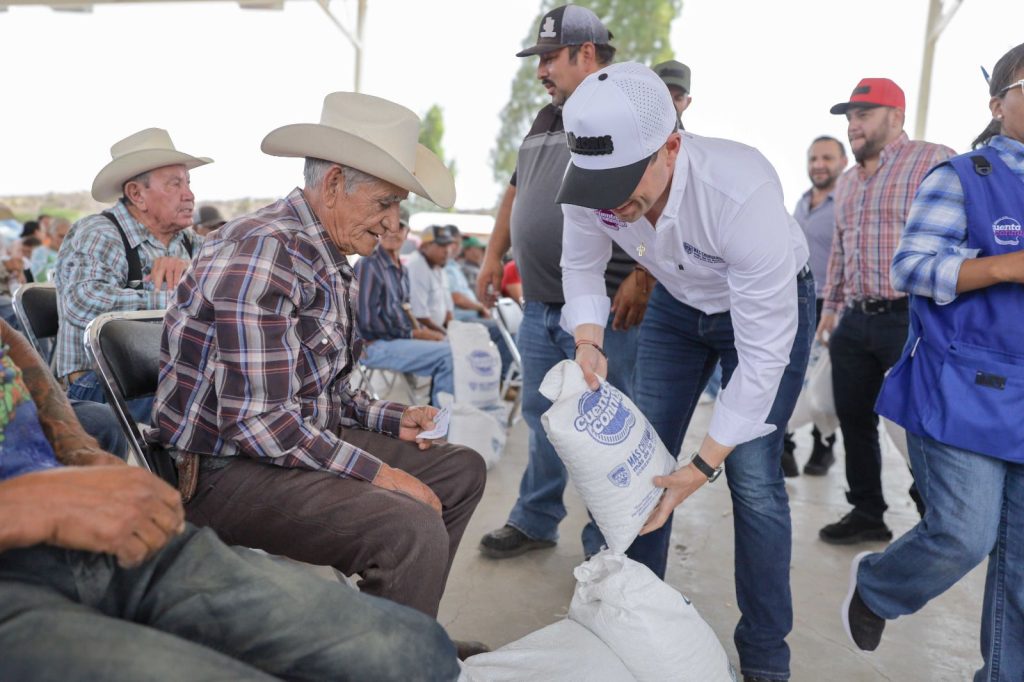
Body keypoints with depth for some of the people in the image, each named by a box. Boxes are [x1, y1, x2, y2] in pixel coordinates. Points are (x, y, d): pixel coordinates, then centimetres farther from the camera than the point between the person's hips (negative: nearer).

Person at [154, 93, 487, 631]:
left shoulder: (330, 260, 11)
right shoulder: (265, 251, -21)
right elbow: (258, 420, -26)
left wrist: (392, 420, 5)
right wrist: (378, 473, -21)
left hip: (304, 441, 10)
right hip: (227, 469, -10)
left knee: (461, 469, 11)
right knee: (412, 528, -30)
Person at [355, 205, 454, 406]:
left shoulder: (402, 270, 17)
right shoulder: (368, 266, -10)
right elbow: (367, 321, -15)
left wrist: (423, 330, -1)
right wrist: (412, 333, -12)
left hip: (399, 339, 9)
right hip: (374, 346, -9)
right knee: (448, 353, -23)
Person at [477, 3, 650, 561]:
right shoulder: (545, 122, 19)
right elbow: (515, 192, 27)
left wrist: (643, 276, -20)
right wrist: (494, 254, 20)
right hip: (539, 306, 8)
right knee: (541, 417, 15)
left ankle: (606, 547, 17)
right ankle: (535, 521, 31)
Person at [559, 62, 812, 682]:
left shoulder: (743, 195, -41)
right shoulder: (593, 181, -26)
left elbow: (764, 352, -34)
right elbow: (581, 267, -5)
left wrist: (705, 465, -31)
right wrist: (589, 341, -25)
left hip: (769, 306, -4)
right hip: (678, 302, 5)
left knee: (754, 478, -9)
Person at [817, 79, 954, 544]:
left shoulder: (934, 162, -6)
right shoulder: (846, 182, 18)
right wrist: (830, 305, 21)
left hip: (912, 320, -7)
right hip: (854, 322, 8)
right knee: (854, 421, 12)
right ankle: (867, 513, 27)